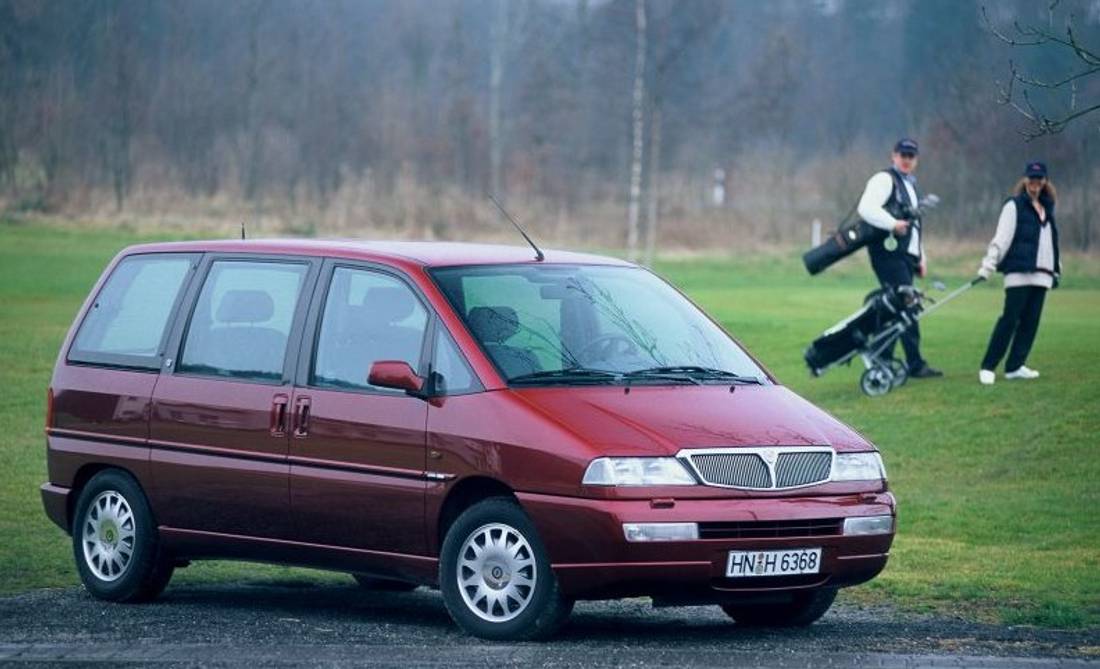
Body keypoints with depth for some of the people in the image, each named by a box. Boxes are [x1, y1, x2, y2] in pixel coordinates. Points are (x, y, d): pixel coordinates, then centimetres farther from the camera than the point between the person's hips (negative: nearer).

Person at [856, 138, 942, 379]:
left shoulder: (910, 185, 25)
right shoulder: (884, 180, -4)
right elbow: (866, 208, -20)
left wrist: (922, 257, 25)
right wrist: (893, 224, -30)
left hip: (906, 255, 9)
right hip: (889, 252, -9)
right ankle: (916, 364, -16)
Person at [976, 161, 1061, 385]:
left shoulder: (1047, 209, 19)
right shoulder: (1014, 206, -2)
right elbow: (1001, 238, -8)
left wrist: (1057, 269, 25)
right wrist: (988, 265, -16)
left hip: (1041, 274, 7)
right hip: (1019, 272, -7)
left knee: (1030, 322, 3)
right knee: (1009, 319, -11)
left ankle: (1015, 366, 8)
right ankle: (988, 367, -10)